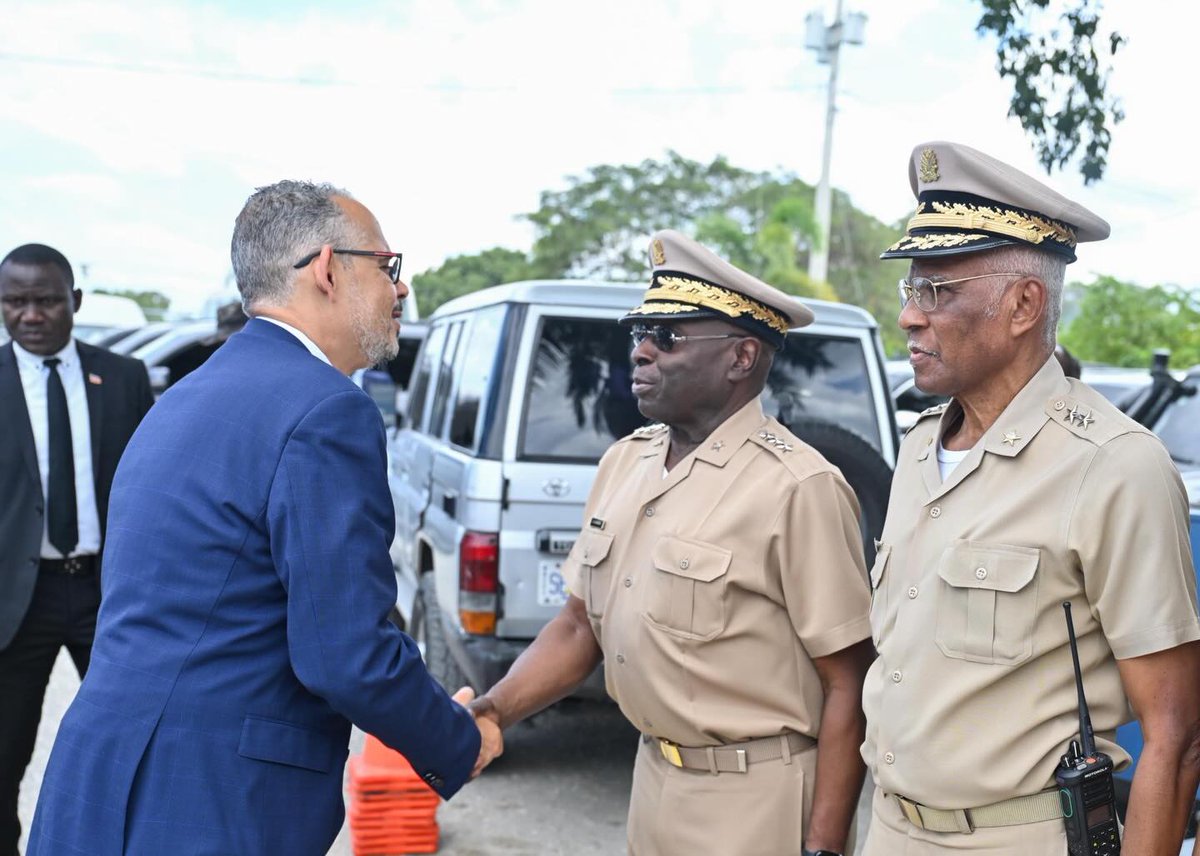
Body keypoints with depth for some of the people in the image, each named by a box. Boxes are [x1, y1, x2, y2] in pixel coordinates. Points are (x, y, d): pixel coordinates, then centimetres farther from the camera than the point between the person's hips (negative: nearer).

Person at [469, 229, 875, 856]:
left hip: (756, 802, -7)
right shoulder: (624, 462, 4)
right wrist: (493, 710, -3)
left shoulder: (797, 487, -18)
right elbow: (580, 623, 10)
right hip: (653, 778, 7)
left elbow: (847, 686, -16)